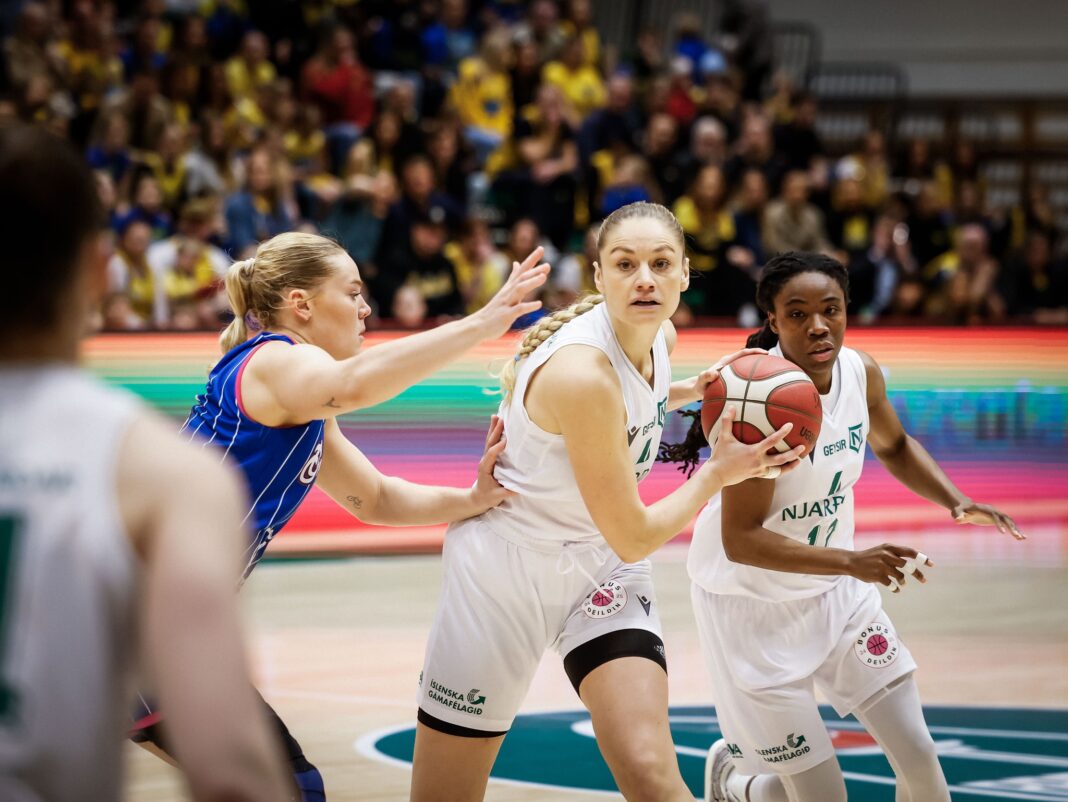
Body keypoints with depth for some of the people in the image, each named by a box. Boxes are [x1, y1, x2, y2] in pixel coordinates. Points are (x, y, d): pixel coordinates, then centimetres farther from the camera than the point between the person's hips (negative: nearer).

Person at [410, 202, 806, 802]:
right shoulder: (580, 370, -28)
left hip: (600, 572, 6)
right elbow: (632, 537, -20)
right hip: (505, 571, -6)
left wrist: (693, 390, 8)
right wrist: (719, 472, -9)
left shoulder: (659, 336, -4)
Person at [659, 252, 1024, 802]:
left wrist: (956, 501, -2)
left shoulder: (860, 372, -8)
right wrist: (852, 562, -39)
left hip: (834, 591, 6)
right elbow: (740, 540, -30)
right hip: (753, 606, -6)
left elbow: (894, 447, 15)